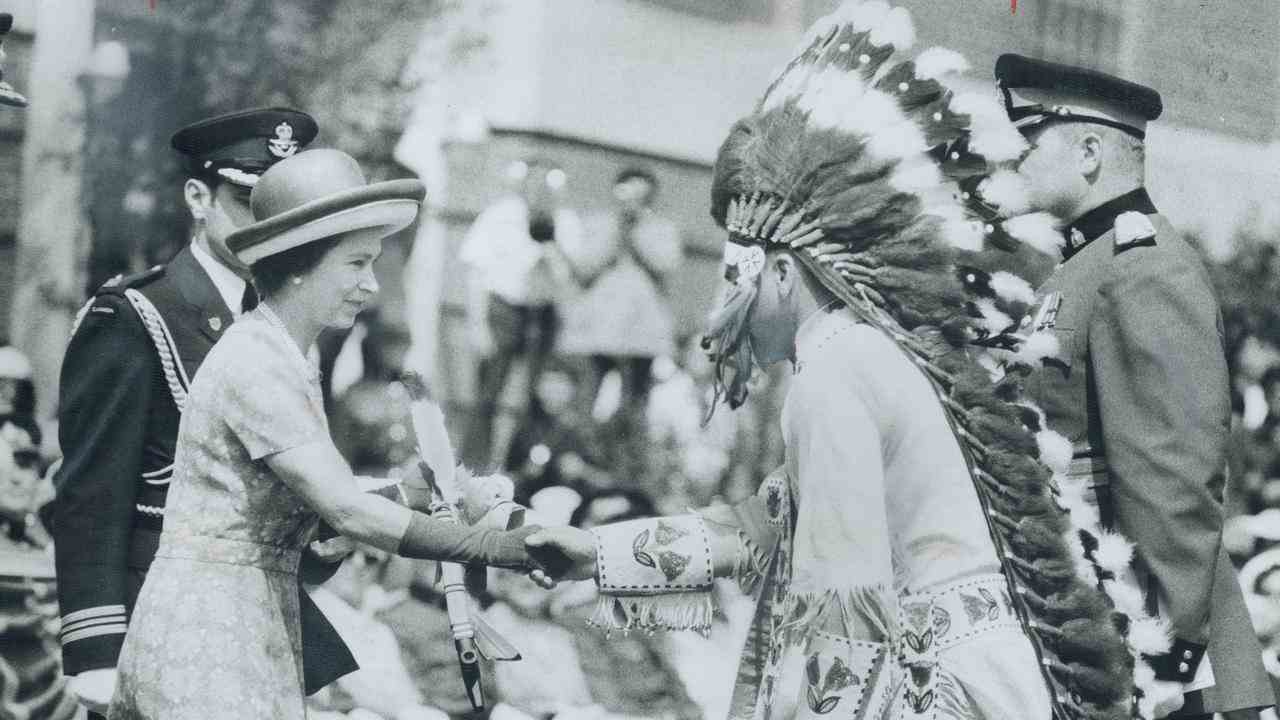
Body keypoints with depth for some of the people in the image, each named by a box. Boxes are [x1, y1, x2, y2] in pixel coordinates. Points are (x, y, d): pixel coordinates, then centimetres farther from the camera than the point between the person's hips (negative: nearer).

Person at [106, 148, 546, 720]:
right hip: (210, 643, -9)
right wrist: (499, 548, -21)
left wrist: (415, 490, 2)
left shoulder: (285, 360, 14)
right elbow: (345, 510, -21)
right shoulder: (257, 367, -16)